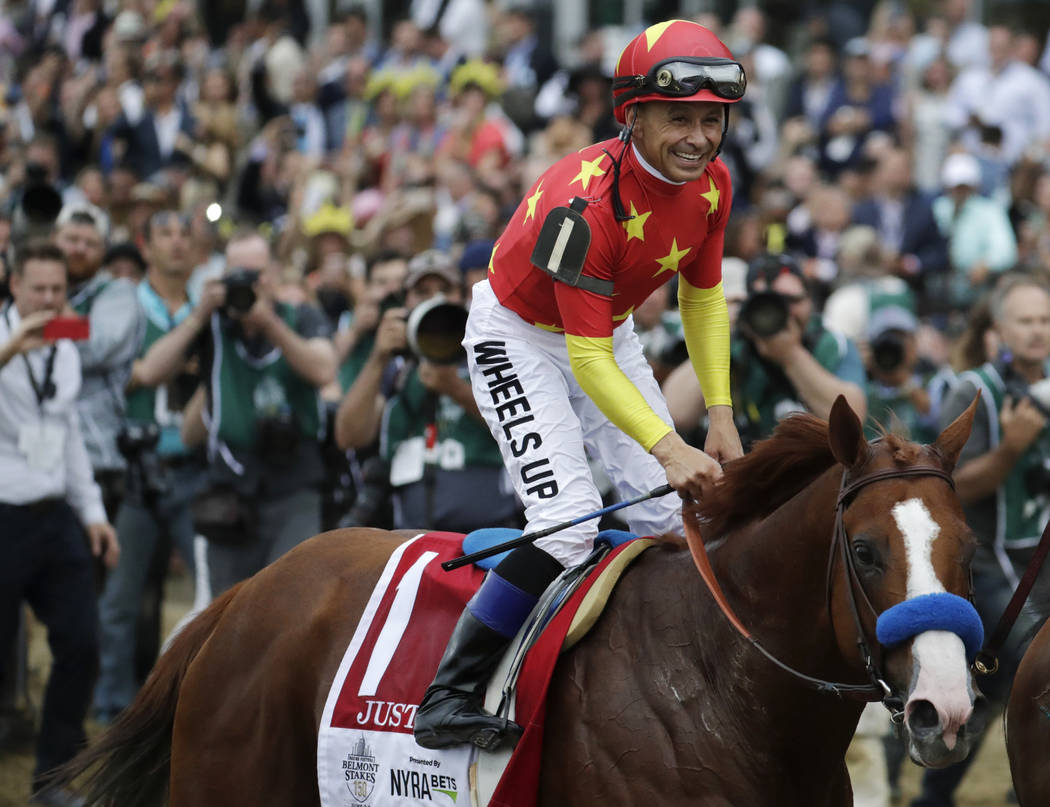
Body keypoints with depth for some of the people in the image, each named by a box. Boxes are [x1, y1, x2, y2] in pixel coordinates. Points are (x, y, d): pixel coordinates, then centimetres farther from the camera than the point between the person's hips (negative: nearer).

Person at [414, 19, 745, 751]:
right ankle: (449, 697, -17)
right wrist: (668, 449, -43)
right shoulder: (585, 201, -36)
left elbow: (703, 297, 4)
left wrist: (721, 415, -3)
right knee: (569, 523, -21)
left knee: (668, 513, 2)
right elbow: (587, 361, -35)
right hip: (519, 335, -7)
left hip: (608, 329, 8)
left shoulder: (711, 183, -14)